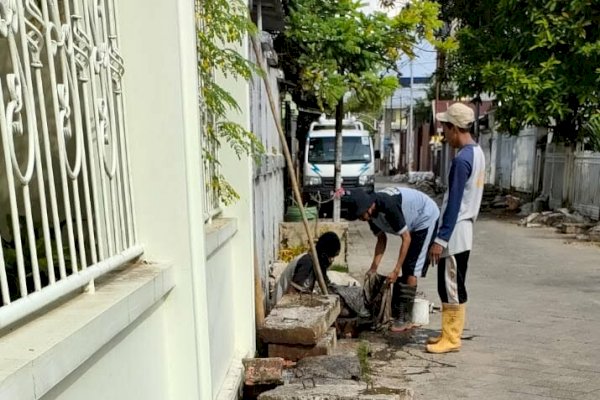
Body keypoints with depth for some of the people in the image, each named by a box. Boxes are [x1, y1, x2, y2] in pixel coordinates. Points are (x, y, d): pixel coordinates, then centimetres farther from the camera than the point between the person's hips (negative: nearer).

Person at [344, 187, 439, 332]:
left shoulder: (388, 206, -35)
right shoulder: (372, 213, -10)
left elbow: (406, 239, -29)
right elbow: (382, 239, 1)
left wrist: (396, 271, -27)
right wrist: (374, 267, -6)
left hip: (426, 219, -8)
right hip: (413, 224, 8)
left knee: (411, 271, -12)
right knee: (405, 269, 7)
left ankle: (405, 319, -6)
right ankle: (398, 314, 14)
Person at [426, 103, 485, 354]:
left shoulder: (462, 159, -20)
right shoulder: (477, 152, 11)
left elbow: (454, 204, -22)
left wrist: (440, 239, -18)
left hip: (454, 232, -10)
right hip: (463, 229, 10)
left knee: (451, 288, 1)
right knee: (451, 287, 16)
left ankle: (451, 339, 12)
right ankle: (449, 333, 25)